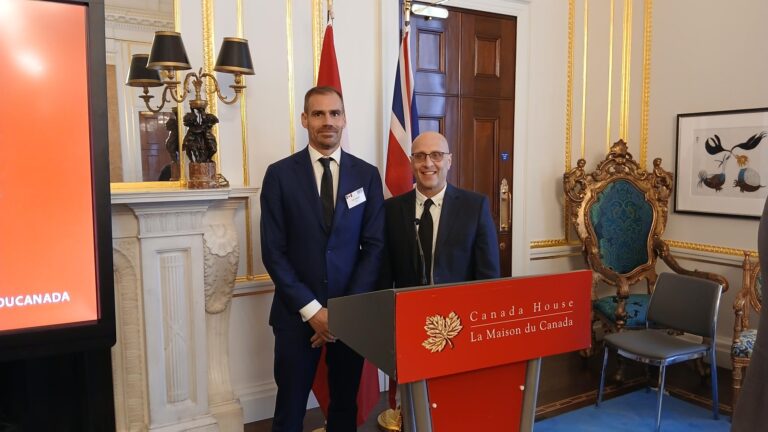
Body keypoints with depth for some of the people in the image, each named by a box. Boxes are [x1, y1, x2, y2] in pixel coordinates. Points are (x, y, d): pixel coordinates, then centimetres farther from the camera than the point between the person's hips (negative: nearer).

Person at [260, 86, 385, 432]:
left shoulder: (367, 175, 2)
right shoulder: (280, 174, -2)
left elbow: (374, 246, 0)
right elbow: (273, 251, -5)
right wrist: (311, 309, -11)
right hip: (297, 313, -1)